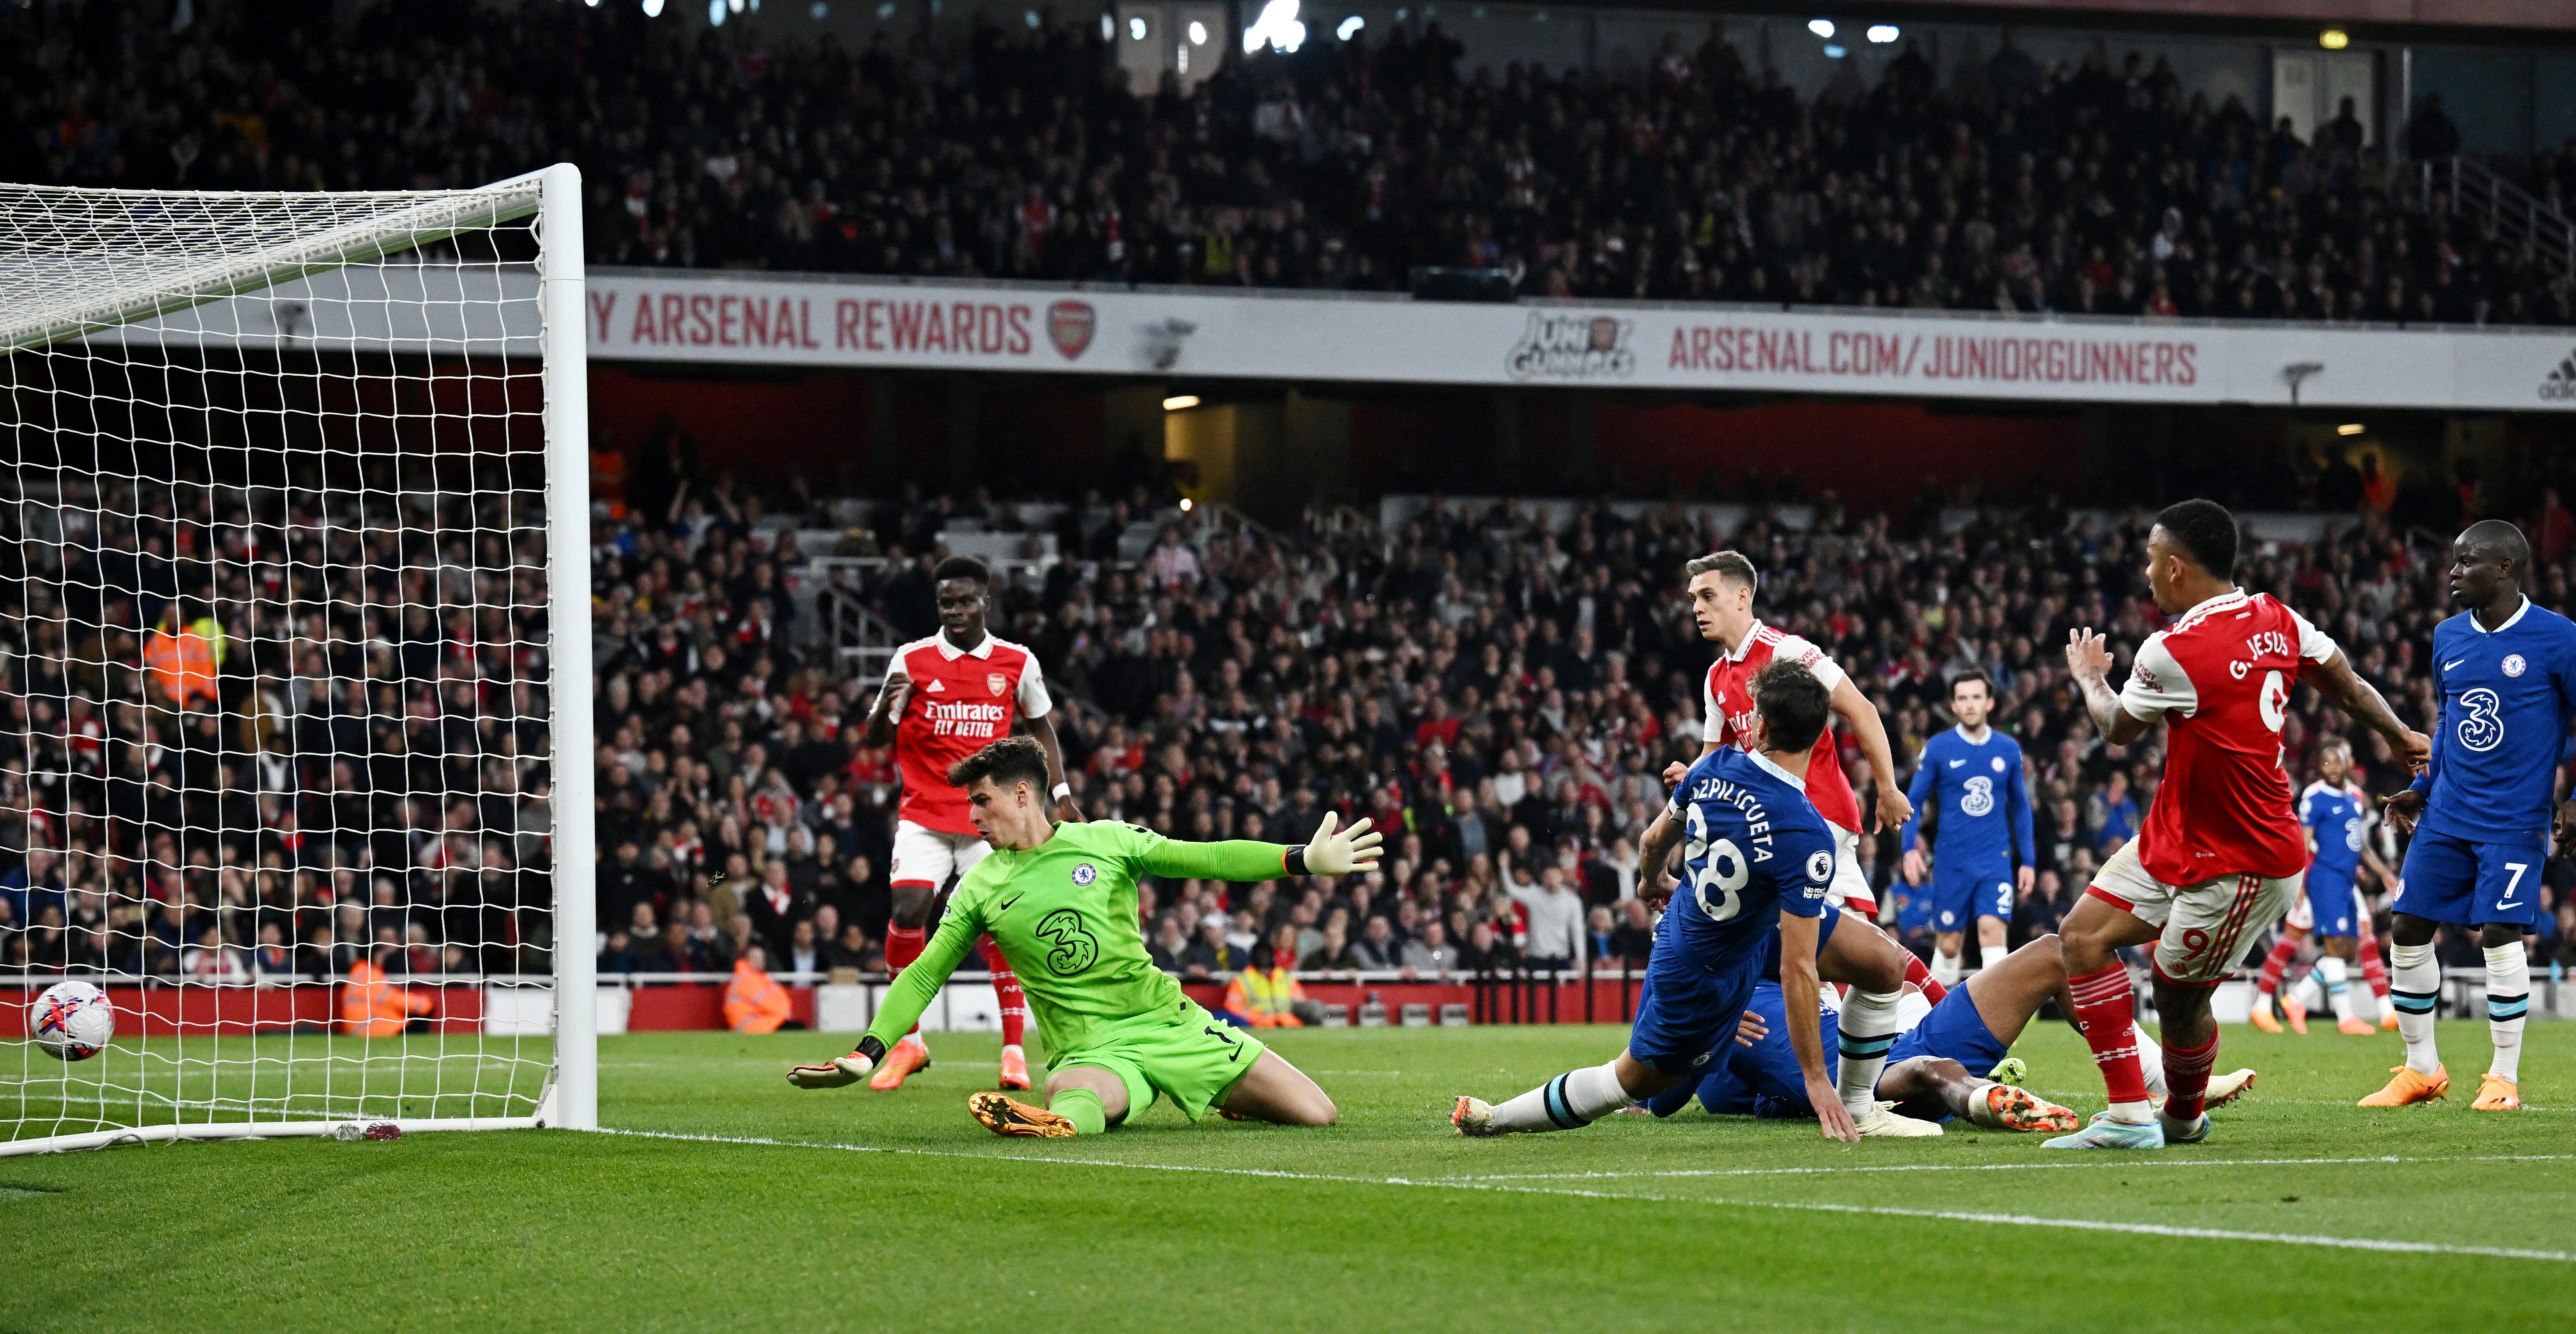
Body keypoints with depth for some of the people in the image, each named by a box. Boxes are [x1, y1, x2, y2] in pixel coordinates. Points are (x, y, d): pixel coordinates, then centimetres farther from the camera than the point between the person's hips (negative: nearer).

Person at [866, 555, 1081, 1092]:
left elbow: (1042, 729, 16)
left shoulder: (1017, 663, 4)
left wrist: (1061, 794, 4)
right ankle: (907, 1043, 1)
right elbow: (876, 739, 6)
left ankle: (1014, 1050, 2)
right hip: (924, 816, 0)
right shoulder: (912, 660, 2)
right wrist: (885, 709, -17)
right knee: (908, 912, -14)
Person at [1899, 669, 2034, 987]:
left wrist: (2027, 861, 11)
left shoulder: (2008, 749, 5)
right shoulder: (1938, 749, -1)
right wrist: (1910, 848, -12)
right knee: (1948, 944, 5)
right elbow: (1914, 802, 3)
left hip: (1996, 861, 0)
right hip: (1952, 861, 0)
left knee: (1992, 929, -17)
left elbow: (2021, 807, 14)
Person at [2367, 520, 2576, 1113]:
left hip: (2515, 821, -6)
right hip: (2448, 814, 6)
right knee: (2407, 930, 2)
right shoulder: (2448, 638, 9)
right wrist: (2421, 788, 14)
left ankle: (2505, 1080, 1)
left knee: (2501, 936, -13)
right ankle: (2421, 1070, 16)